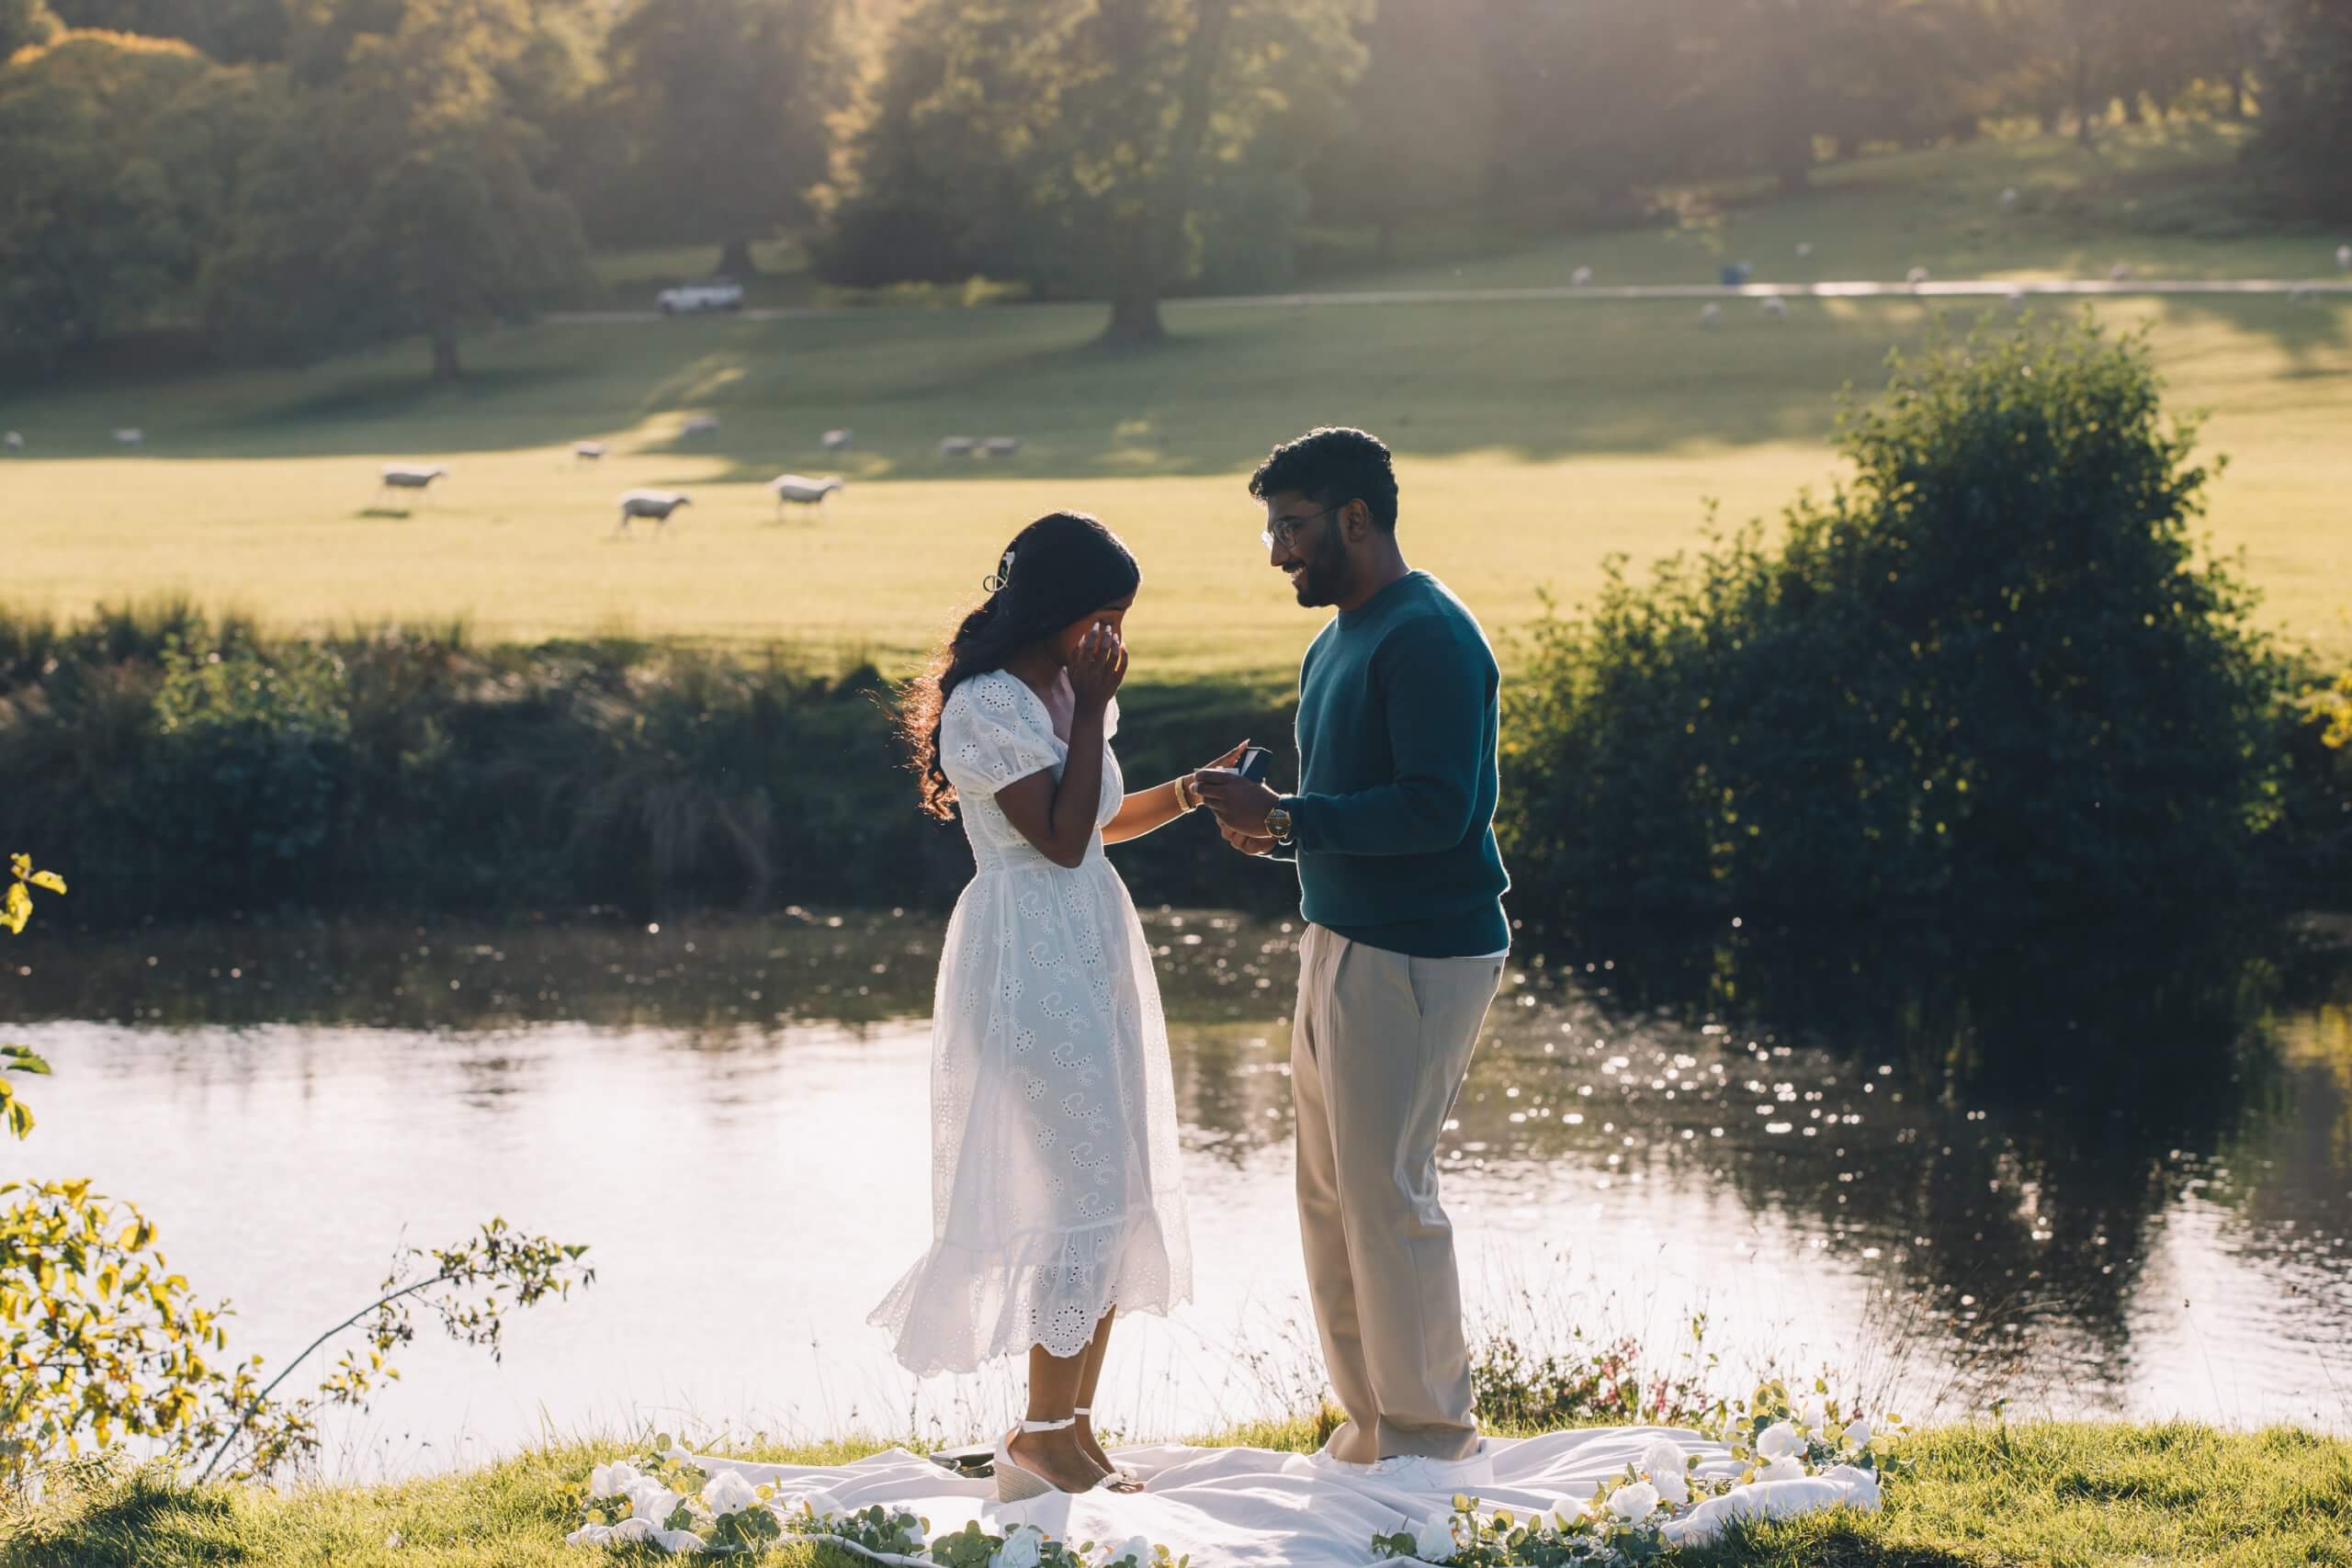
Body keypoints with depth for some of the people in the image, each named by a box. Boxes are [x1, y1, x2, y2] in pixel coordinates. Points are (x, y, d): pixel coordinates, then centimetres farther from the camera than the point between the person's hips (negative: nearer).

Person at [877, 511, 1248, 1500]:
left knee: (1119, 1195, 8)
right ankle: (1043, 1439, -2)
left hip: (1095, 949, 9)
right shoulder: (985, 704, -15)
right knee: (1087, 1190, -10)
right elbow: (1061, 837, -19)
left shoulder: (1064, 688, 12)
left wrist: (1190, 792, 10)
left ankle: (1074, 1429, 14)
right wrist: (1095, 708, -15)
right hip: (1029, 960, -9)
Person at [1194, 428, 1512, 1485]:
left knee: (1388, 1196, -6)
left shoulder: (1428, 638, -15)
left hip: (1417, 959, -10)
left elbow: (1434, 808, -23)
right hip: (1340, 945, 10)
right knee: (1330, 1196, 11)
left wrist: (1289, 818, -22)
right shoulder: (1334, 645, 17)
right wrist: (1274, 831, 5)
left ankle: (1434, 1442, 4)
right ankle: (1371, 1432, 19)